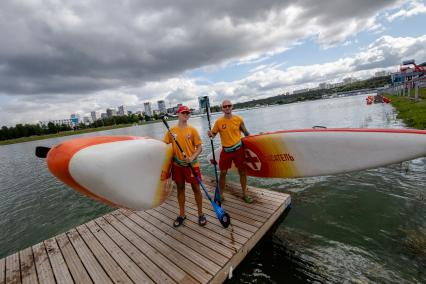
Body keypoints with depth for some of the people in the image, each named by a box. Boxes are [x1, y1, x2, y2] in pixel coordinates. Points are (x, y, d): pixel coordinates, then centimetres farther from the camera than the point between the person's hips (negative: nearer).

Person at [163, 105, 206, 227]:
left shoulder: (192, 130, -5)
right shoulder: (172, 130, 1)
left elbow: (199, 147, -5)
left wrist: (192, 157, -20)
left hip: (192, 164, -2)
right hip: (177, 165, 2)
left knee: (196, 189, 7)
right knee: (180, 188, 15)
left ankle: (201, 214, 26)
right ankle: (182, 214, 32)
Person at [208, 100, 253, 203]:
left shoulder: (238, 119, -3)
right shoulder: (219, 122, -4)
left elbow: (246, 133, 6)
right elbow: (213, 134, 2)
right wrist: (210, 134, -20)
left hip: (238, 149, 1)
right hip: (226, 150, 0)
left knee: (242, 171, 9)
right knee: (223, 173, 5)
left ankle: (244, 194, 27)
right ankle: (220, 195, 22)